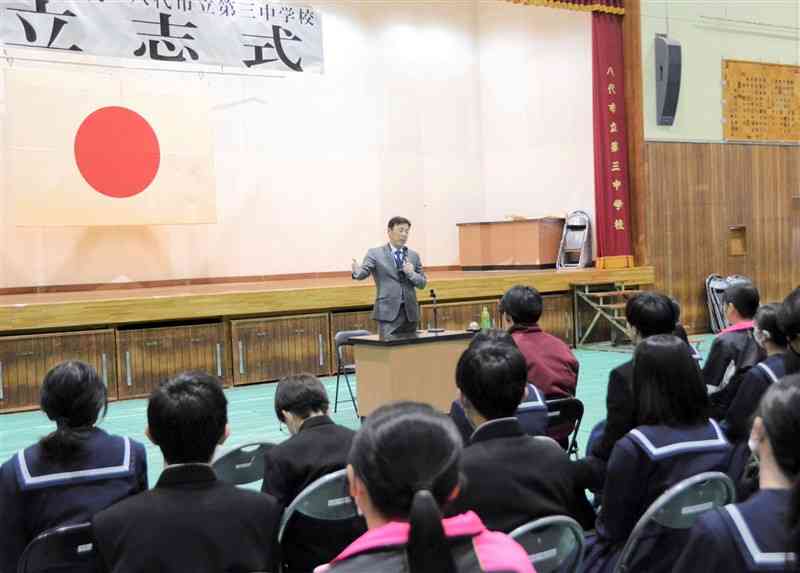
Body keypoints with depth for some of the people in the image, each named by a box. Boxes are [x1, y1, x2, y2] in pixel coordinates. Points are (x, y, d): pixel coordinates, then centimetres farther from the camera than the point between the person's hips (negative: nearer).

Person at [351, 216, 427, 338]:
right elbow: (363, 273, -12)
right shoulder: (375, 253, 0)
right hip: (388, 311, -4)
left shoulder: (413, 255, 12)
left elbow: (423, 283, 12)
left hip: (410, 312, 4)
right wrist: (357, 272, -36)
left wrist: (411, 273, -8)